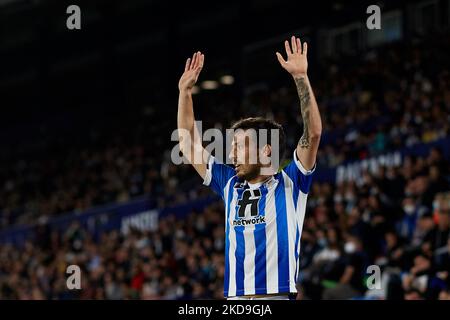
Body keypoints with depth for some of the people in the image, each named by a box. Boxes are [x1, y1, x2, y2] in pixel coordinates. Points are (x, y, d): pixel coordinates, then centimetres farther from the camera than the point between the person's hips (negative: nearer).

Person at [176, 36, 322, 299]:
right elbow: (189, 144, 23)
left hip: (277, 296, -5)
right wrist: (185, 91, 19)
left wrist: (301, 77, -12)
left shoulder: (289, 185, 4)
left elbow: (313, 132, -6)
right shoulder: (230, 184, 18)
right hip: (234, 297, 5)